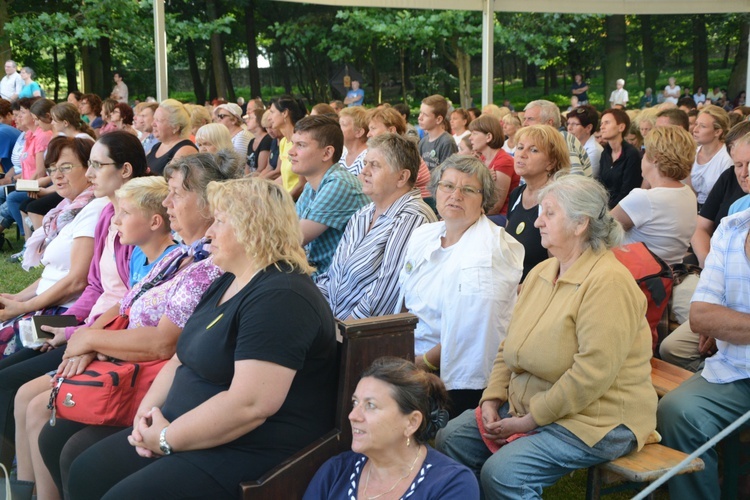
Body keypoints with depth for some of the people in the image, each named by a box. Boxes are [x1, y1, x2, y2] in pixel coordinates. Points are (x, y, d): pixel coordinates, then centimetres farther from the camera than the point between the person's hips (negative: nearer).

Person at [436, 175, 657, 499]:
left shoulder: (608, 282, -18)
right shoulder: (540, 273, 11)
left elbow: (592, 373, -25)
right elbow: (509, 348, 15)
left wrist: (530, 420, -20)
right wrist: (492, 399, -1)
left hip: (597, 421, -9)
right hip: (526, 406, 9)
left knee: (502, 473, -25)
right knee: (450, 441, -4)